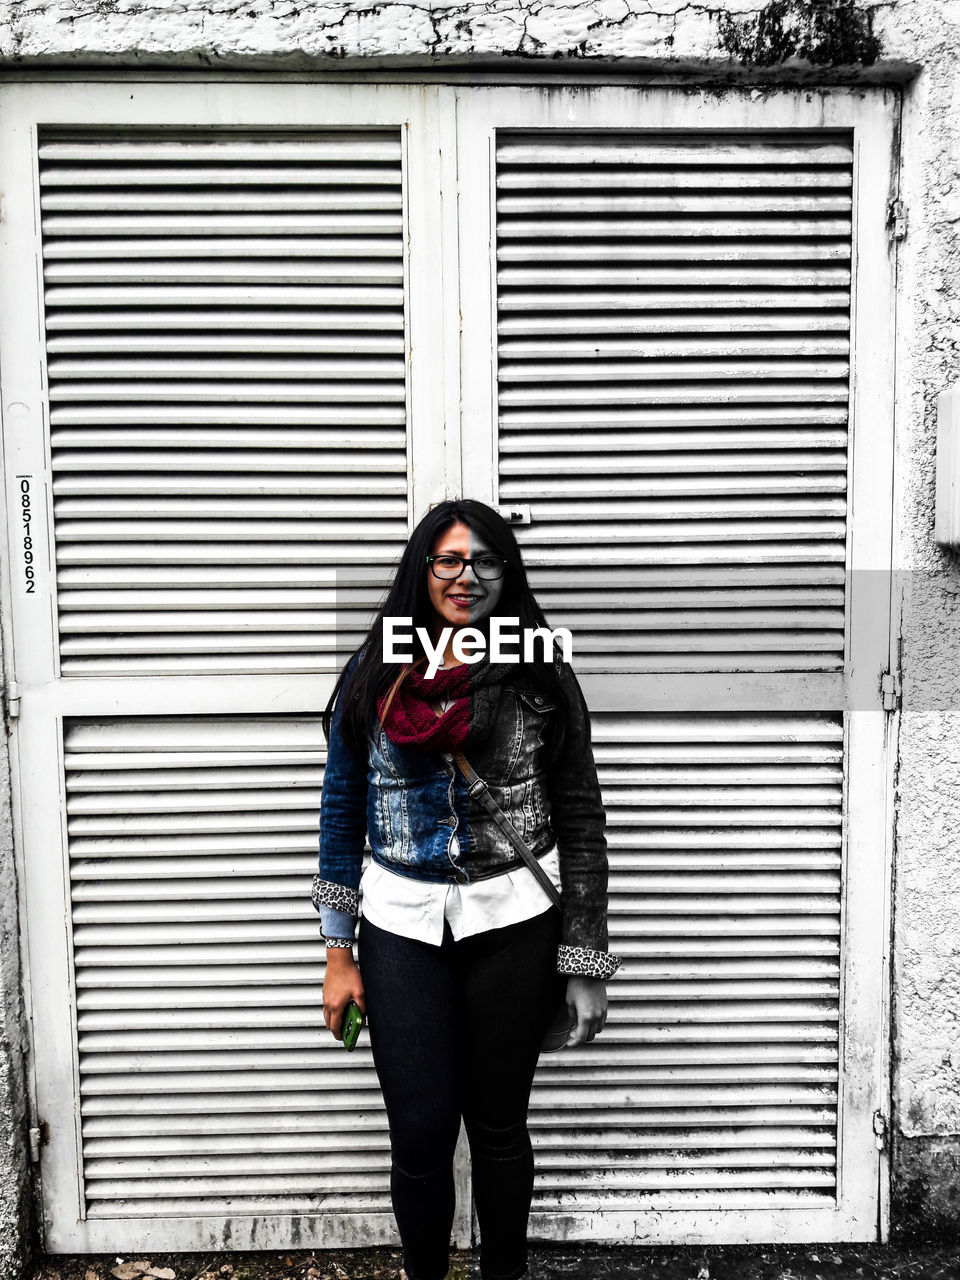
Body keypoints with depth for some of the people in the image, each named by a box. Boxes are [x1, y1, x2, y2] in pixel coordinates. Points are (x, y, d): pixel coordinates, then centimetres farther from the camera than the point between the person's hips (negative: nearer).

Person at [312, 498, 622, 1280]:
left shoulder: (541, 677, -4)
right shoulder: (374, 677, 1)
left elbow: (582, 822, -1)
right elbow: (343, 814, 6)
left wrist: (586, 962, -2)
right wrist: (339, 953, 5)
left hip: (511, 922, -1)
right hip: (402, 923, 1)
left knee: (499, 1125, 13)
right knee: (420, 1134, 5)